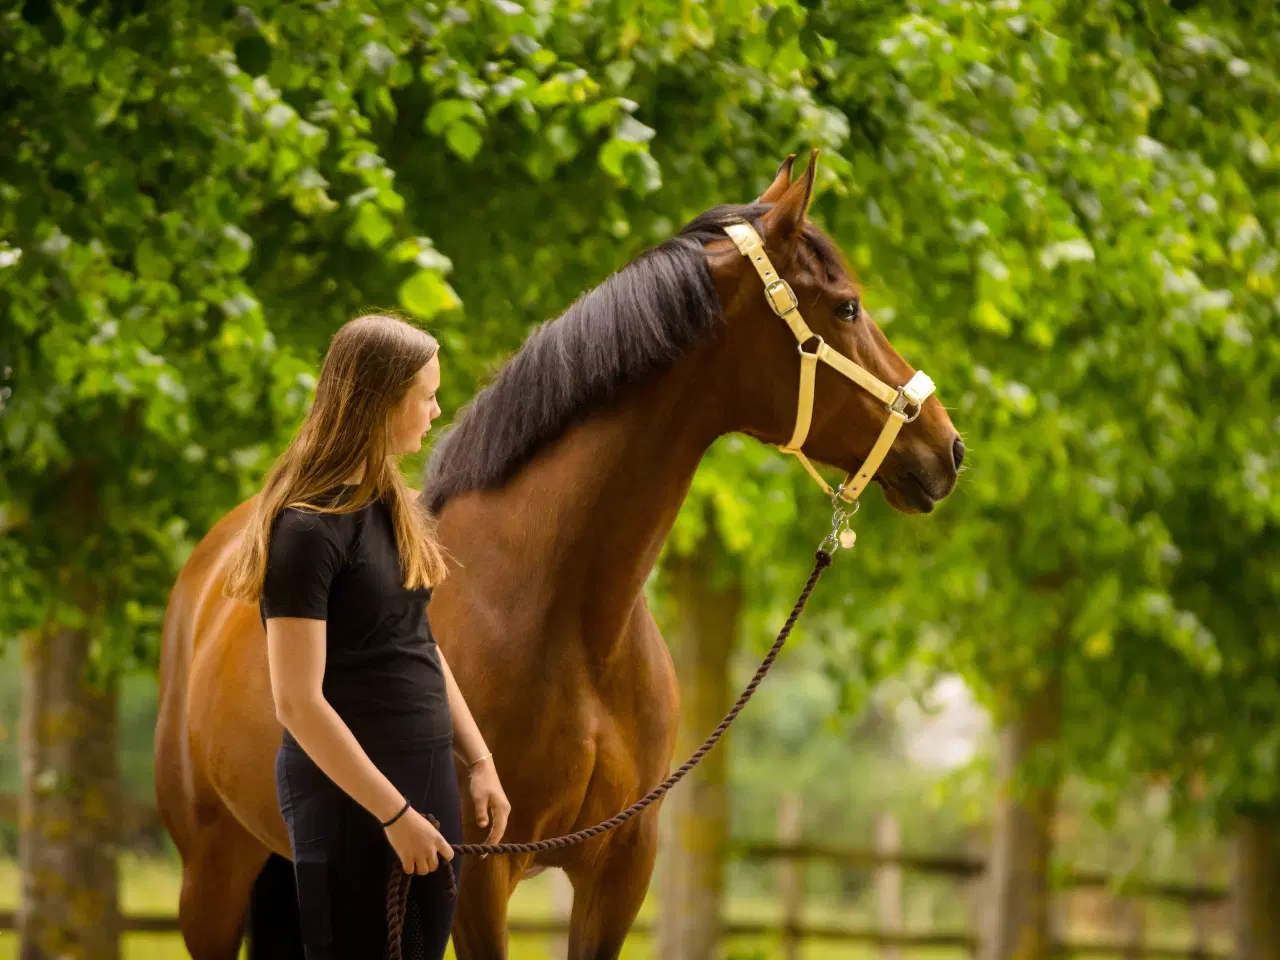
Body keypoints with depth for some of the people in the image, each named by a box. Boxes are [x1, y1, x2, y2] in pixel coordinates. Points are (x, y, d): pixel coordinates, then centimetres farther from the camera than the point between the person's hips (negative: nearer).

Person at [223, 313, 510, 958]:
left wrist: (479, 761, 10)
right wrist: (394, 814, -19)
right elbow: (298, 702, -20)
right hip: (350, 792, -8)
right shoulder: (308, 528, -18)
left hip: (426, 778, 8)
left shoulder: (388, 504, 9)